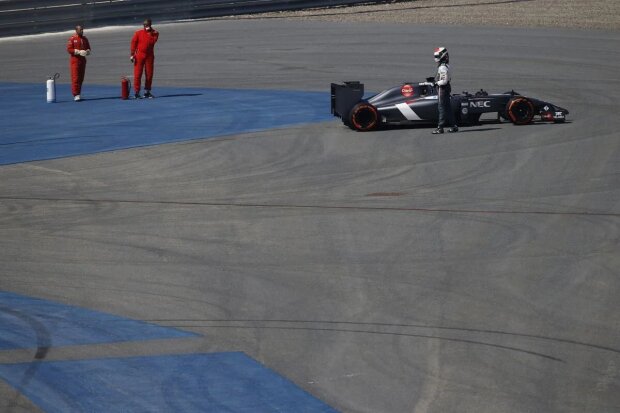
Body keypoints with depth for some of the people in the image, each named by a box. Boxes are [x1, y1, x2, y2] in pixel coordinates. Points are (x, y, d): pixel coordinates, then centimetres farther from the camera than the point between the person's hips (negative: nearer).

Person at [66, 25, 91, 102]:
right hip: (75, 60, -6)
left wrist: (87, 51, -7)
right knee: (75, 78, -10)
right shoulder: (72, 39, -6)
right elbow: (69, 49, -12)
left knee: (81, 78, 8)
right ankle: (76, 95, -13)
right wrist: (79, 52, -20)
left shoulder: (85, 39, 12)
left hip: (83, 60, 6)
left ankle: (79, 94, 16)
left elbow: (88, 48, 18)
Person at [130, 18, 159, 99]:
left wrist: (149, 32, -14)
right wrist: (132, 55, -7)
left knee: (149, 74, 3)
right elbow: (133, 44, 0)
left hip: (150, 56, 2)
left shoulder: (154, 33, 5)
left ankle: (147, 91, 12)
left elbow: (153, 41, -13)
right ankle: (137, 92, -3)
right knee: (137, 74, -5)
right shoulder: (138, 33, 3)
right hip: (139, 55, -2)